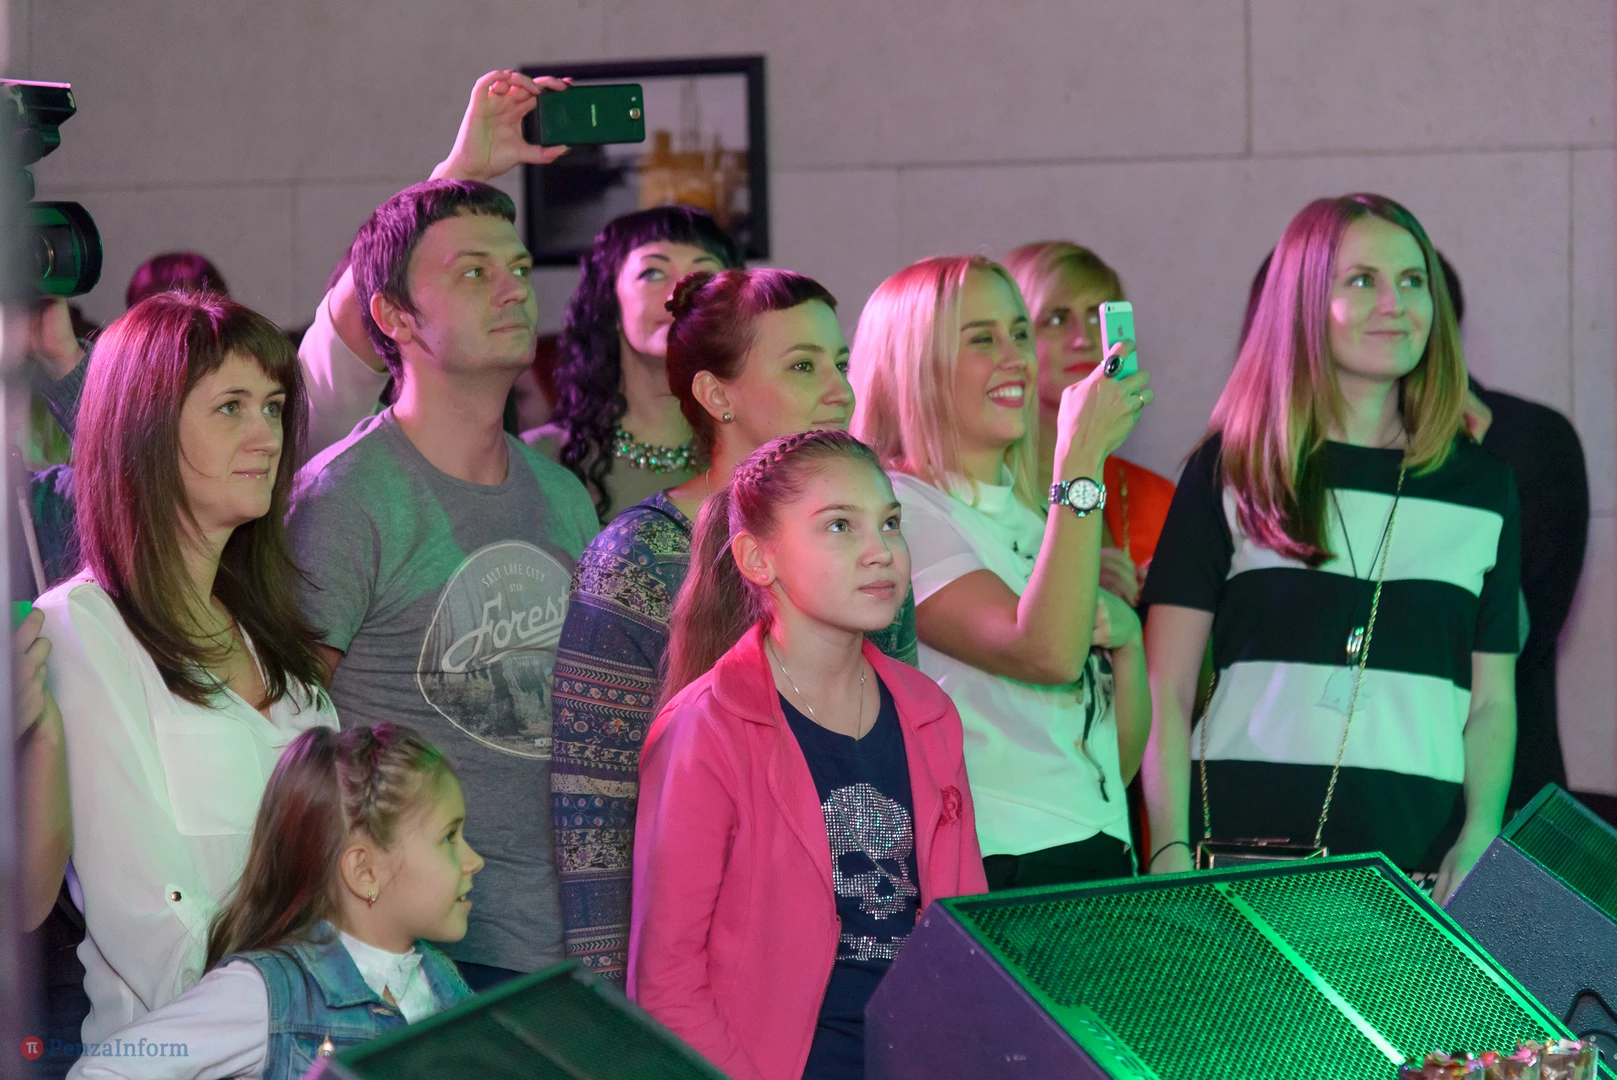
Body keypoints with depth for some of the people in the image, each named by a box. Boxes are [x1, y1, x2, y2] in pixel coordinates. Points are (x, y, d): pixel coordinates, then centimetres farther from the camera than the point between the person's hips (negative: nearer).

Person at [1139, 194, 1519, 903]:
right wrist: (1171, 850, -8)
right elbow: (1166, 687, 3)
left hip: (1419, 864, 2)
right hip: (1248, 840, -2)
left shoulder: (1482, 488, 14)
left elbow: (1493, 703, 14)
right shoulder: (1233, 469, 6)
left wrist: (1480, 838, -3)